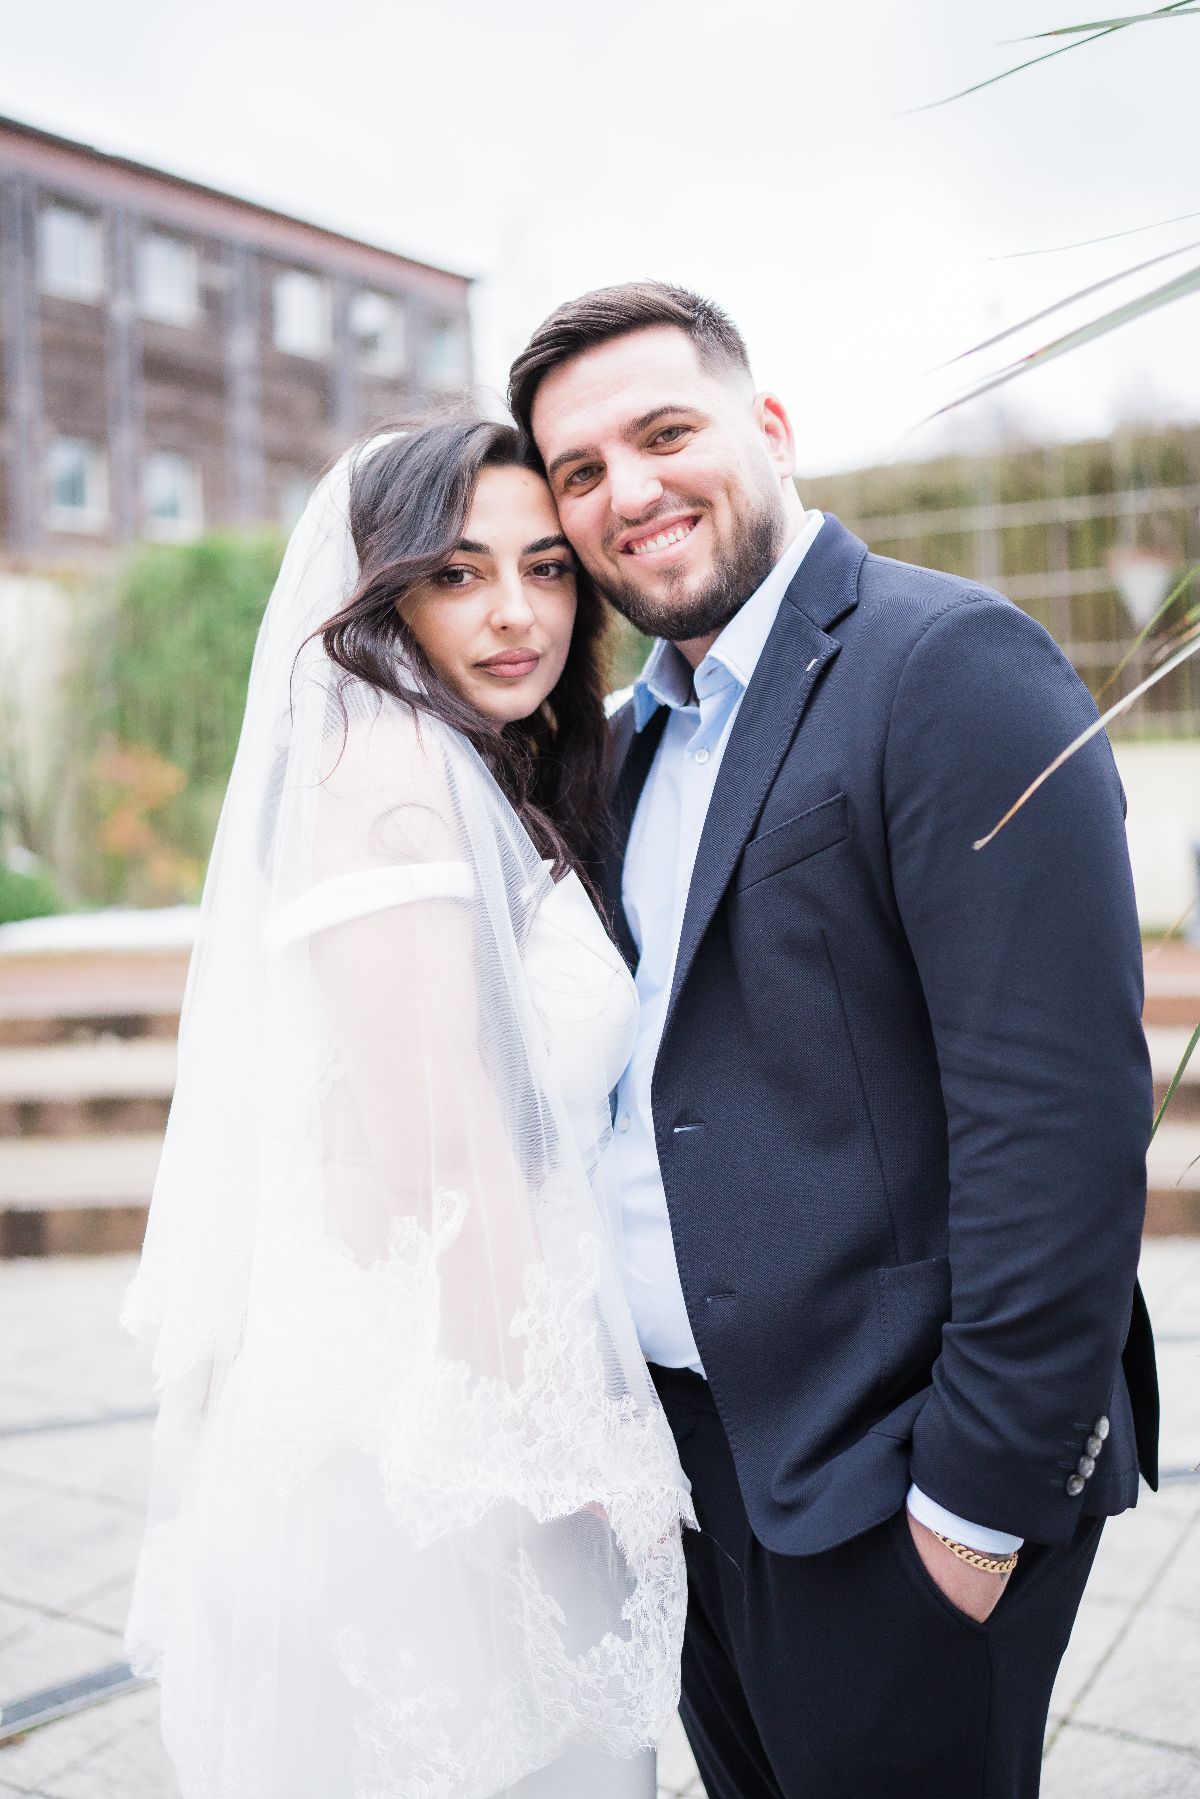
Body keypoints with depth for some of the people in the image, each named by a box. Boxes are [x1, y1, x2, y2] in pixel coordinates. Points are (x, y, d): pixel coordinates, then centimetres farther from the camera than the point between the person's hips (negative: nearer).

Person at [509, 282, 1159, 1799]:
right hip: (698, 1439, 8)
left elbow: (1062, 1115, -22)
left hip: (882, 1472, -7)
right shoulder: (641, 732, 10)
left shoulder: (954, 665, -16)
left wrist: (985, 1493, -19)